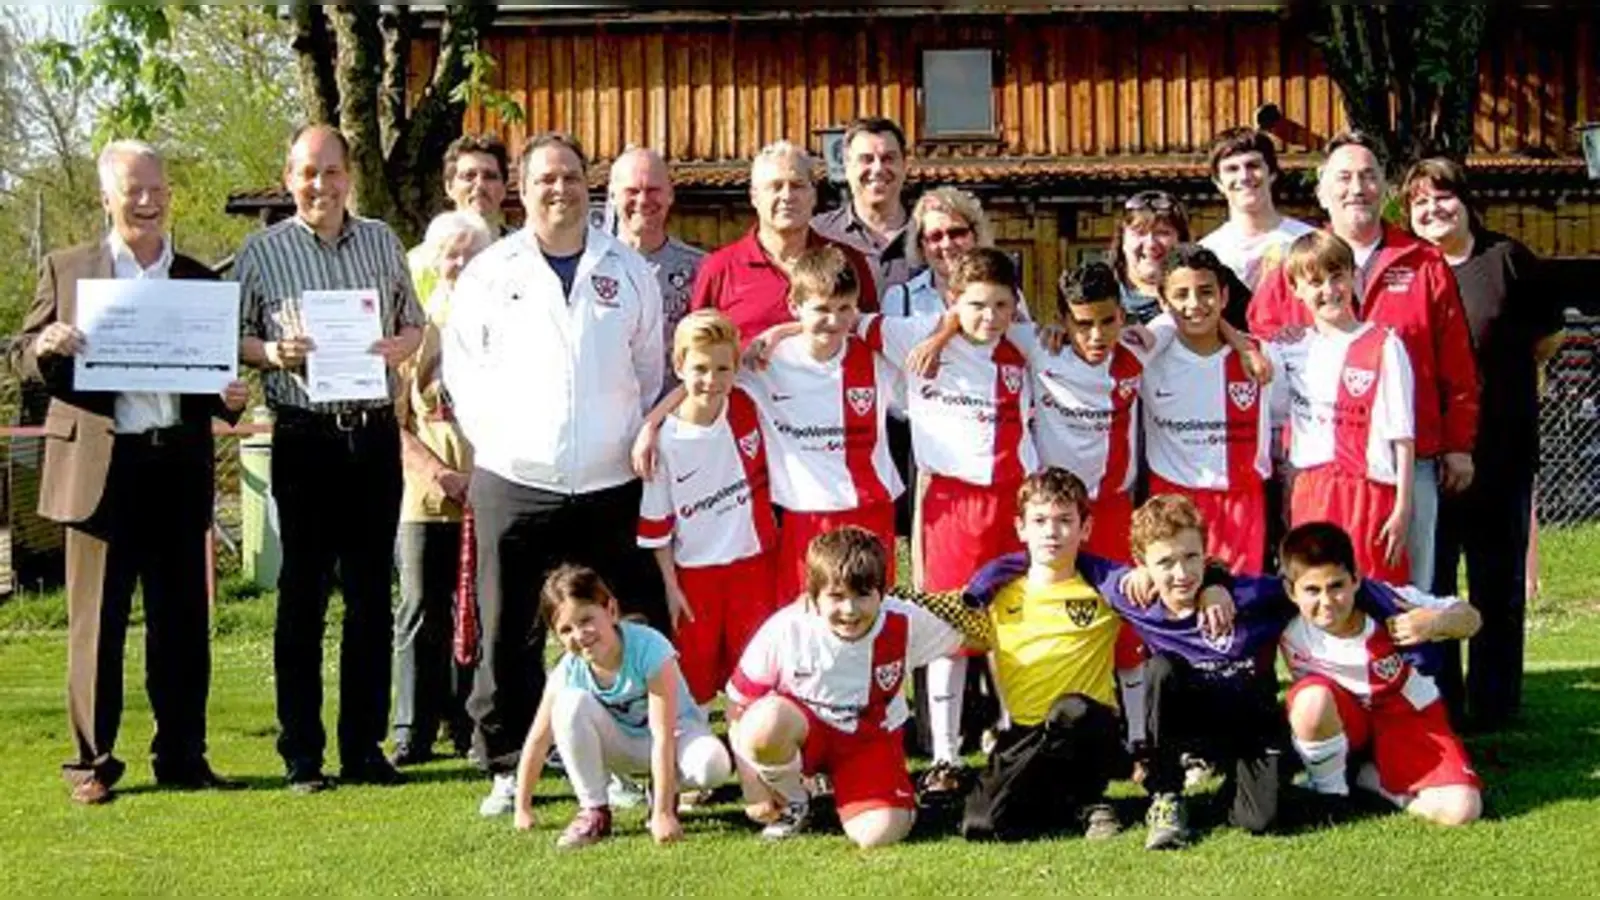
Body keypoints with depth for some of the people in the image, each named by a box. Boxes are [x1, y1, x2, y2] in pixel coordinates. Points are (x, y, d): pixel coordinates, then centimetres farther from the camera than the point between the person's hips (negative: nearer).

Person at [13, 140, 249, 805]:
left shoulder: (199, 280, 13)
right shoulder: (66, 270, 8)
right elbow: (22, 360, 9)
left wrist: (231, 398, -7)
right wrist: (44, 348, -14)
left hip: (179, 467, 2)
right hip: (98, 467, -2)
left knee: (182, 620, 7)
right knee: (97, 621, 2)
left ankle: (182, 757, 16)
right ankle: (92, 762, 10)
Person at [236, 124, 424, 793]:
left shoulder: (382, 242, 11)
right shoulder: (262, 252, 3)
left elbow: (415, 323, 17)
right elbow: (233, 338, 3)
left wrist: (400, 347, -4)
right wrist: (272, 353, -16)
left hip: (375, 433, 3)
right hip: (304, 436, -3)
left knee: (371, 593, 6)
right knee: (303, 594, 0)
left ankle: (364, 748, 15)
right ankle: (301, 755, 7)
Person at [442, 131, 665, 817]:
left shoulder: (629, 272, 10)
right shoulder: (488, 273, 6)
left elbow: (650, 369, 15)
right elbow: (462, 369, 9)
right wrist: (494, 440, 0)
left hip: (610, 485, 1)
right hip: (513, 483, -1)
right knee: (508, 635, 4)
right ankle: (507, 767, 14)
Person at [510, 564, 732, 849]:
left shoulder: (649, 649, -32)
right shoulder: (569, 671, -20)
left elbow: (663, 736, -33)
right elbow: (538, 741, -11)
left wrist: (662, 814, -35)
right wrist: (522, 809, -9)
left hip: (675, 732, -3)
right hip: (620, 745, 3)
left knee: (713, 765, -37)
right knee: (570, 703, -28)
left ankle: (663, 796, -1)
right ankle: (593, 813, -15)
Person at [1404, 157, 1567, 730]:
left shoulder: (1506, 259, 2)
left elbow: (1548, 337, 10)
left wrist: (1496, 377, 5)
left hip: (1502, 448, -1)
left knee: (1499, 577, 6)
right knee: (1427, 580, 4)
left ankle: (1494, 703, 16)